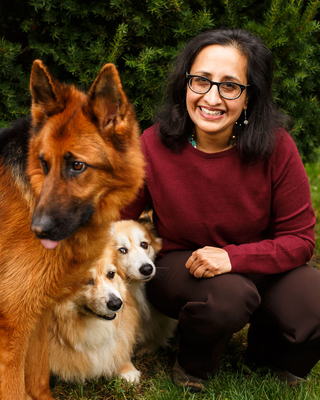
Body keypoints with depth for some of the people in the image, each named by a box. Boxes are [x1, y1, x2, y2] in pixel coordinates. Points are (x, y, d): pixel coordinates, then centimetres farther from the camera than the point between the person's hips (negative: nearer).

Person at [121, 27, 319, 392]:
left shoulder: (275, 146, -18)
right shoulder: (154, 145, -17)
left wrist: (233, 257, -27)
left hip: (258, 265, 2)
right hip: (179, 263, -1)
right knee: (229, 295, -35)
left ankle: (266, 348, 11)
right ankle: (192, 363, 0)